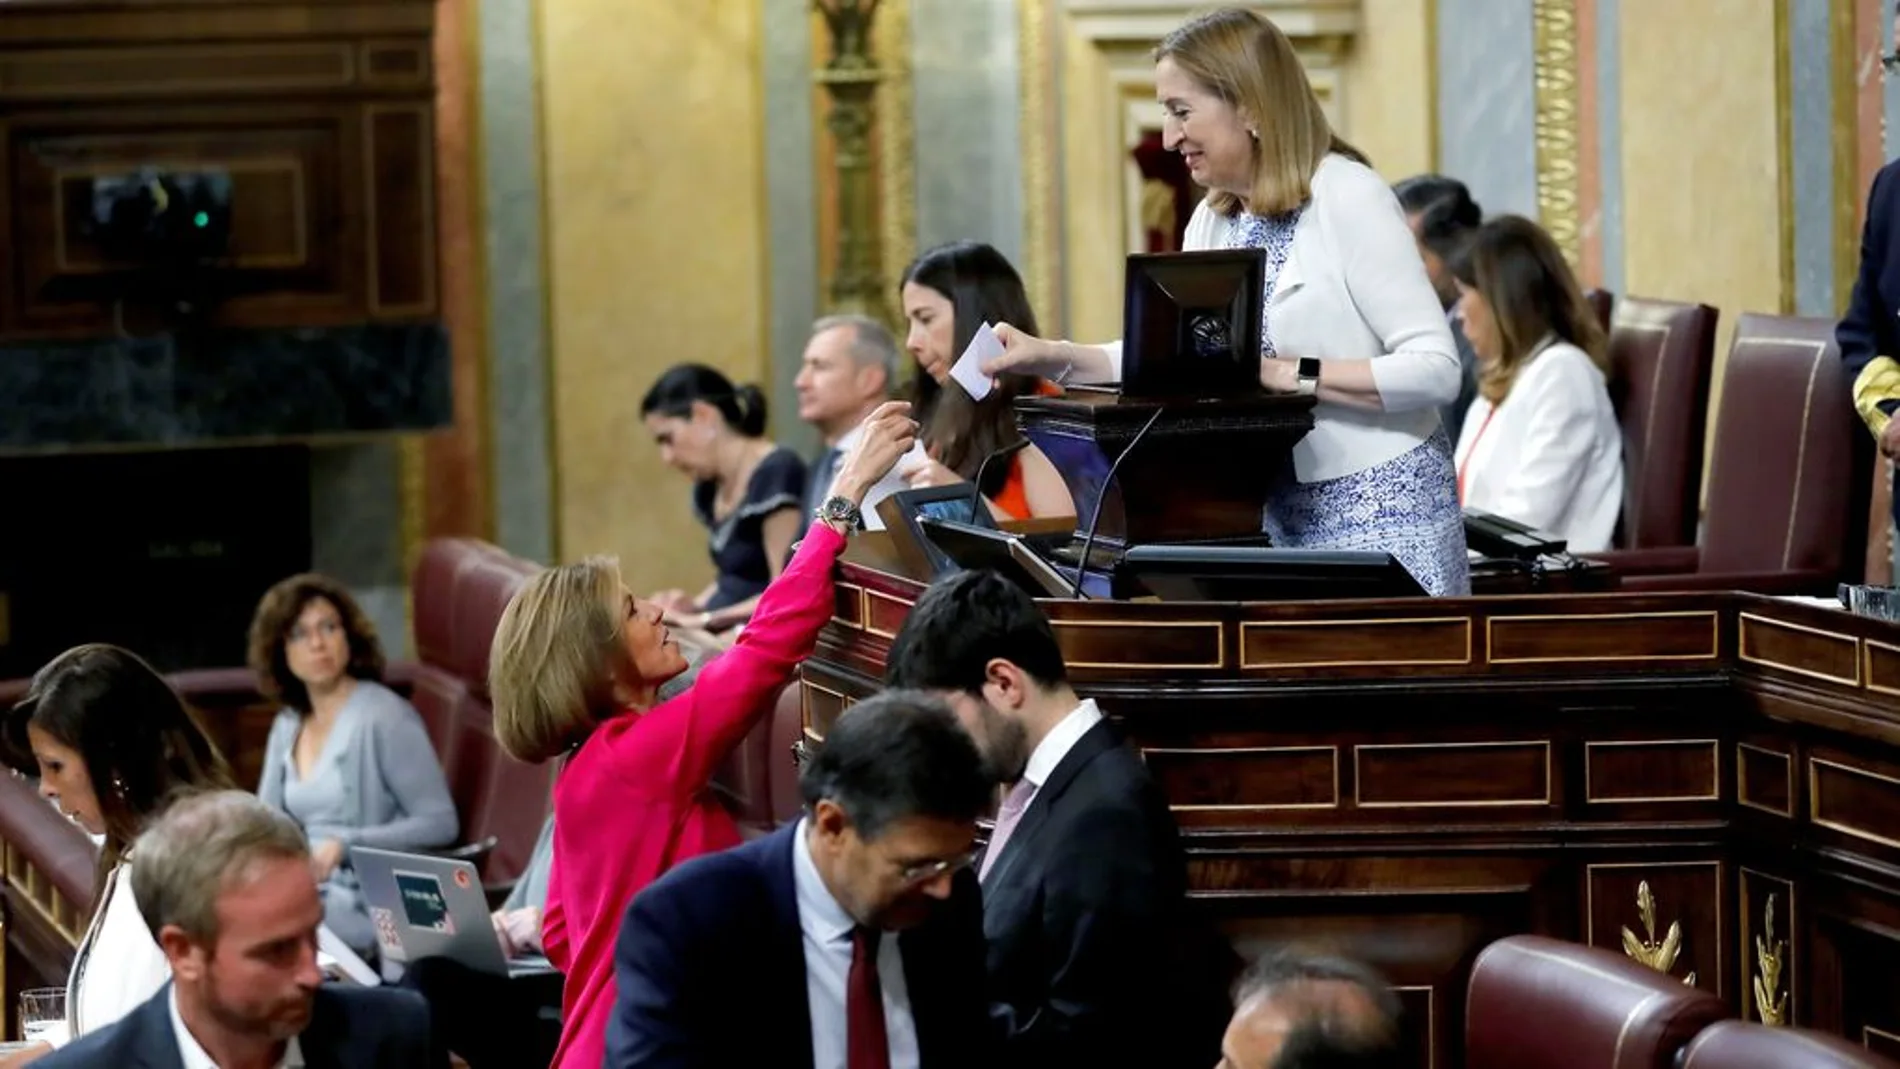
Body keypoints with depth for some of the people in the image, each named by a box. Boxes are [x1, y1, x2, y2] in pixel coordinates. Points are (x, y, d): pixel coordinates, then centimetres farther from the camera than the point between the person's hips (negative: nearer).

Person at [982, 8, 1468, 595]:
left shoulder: (1348, 199, -13)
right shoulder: (1212, 223, 11)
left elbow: (1436, 370, -18)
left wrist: (1285, 374, -21)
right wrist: (1054, 358, -1)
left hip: (1379, 511, -7)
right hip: (1280, 513, 7)